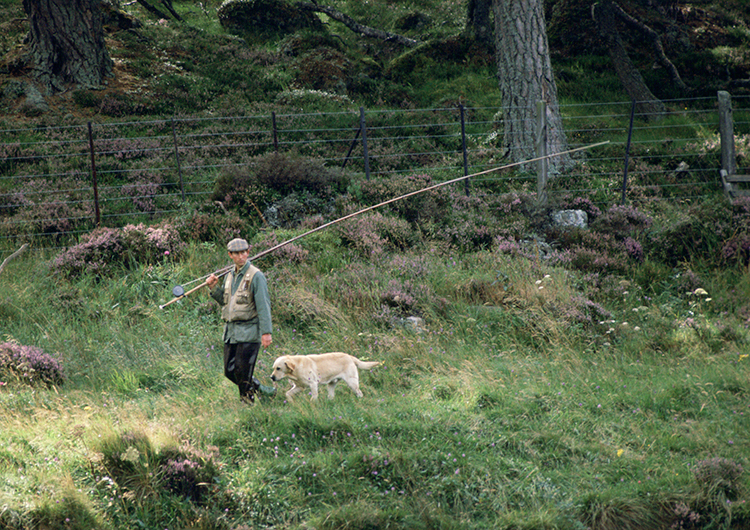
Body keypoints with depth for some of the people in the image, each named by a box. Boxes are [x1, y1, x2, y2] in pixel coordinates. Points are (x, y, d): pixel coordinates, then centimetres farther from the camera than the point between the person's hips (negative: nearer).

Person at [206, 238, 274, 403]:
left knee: (243, 371, -8)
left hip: (248, 331, -8)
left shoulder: (256, 276, -9)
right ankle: (259, 388, 25)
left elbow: (264, 306, -14)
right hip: (230, 330, 8)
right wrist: (214, 288, 6)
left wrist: (266, 332, -21)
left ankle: (247, 399, 2)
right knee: (230, 371, 8)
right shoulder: (230, 276, 14)